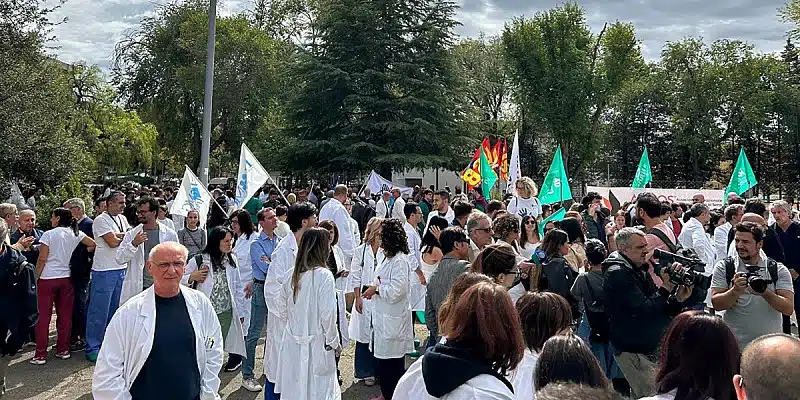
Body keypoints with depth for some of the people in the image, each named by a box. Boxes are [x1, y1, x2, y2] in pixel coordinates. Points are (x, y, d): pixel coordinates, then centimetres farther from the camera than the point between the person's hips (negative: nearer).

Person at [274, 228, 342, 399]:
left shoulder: (294, 274, 2)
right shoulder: (323, 275, -15)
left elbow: (282, 310, 10)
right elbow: (328, 314, -16)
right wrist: (335, 342, -3)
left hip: (293, 345, 6)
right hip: (316, 345, -6)